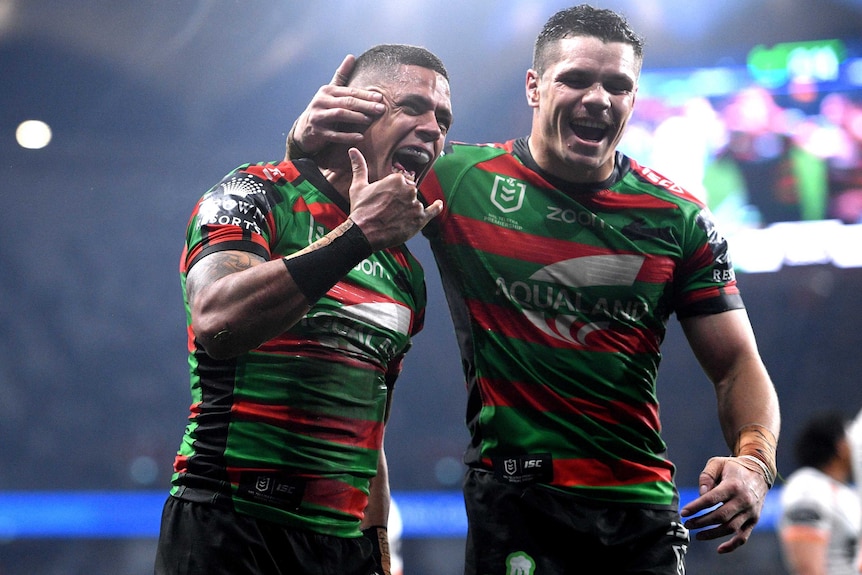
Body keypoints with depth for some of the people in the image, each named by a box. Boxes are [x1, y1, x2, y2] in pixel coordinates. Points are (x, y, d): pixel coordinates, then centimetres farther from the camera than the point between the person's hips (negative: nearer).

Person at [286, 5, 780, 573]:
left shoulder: (679, 219, 5)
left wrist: (754, 461, -13)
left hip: (644, 507, 3)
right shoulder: (462, 179, 0)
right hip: (514, 500, -2)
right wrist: (307, 138, -13)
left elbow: (737, 364, 7)